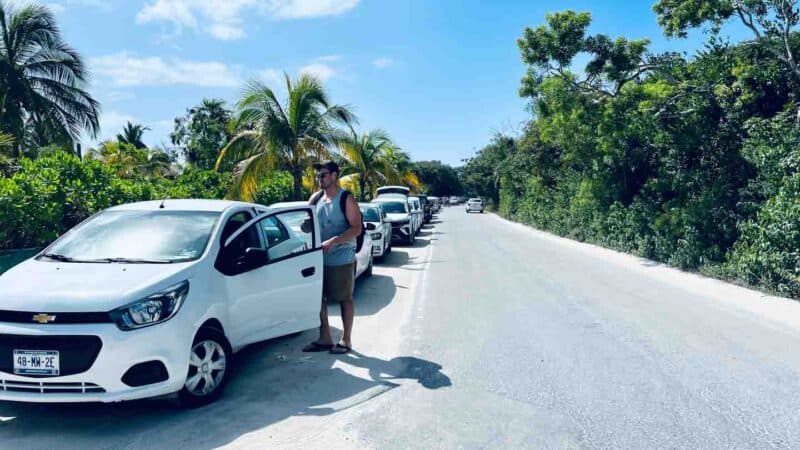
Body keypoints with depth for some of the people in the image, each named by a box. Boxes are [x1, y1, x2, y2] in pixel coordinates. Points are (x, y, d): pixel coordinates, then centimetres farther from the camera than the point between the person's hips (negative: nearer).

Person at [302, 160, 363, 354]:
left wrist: (334, 241, -27)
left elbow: (357, 228, -17)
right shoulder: (316, 198, 9)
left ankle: (346, 340, 16)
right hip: (320, 259, 6)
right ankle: (325, 338, 22)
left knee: (345, 299, 5)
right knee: (320, 298, 10)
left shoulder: (346, 199, -10)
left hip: (342, 259, -6)